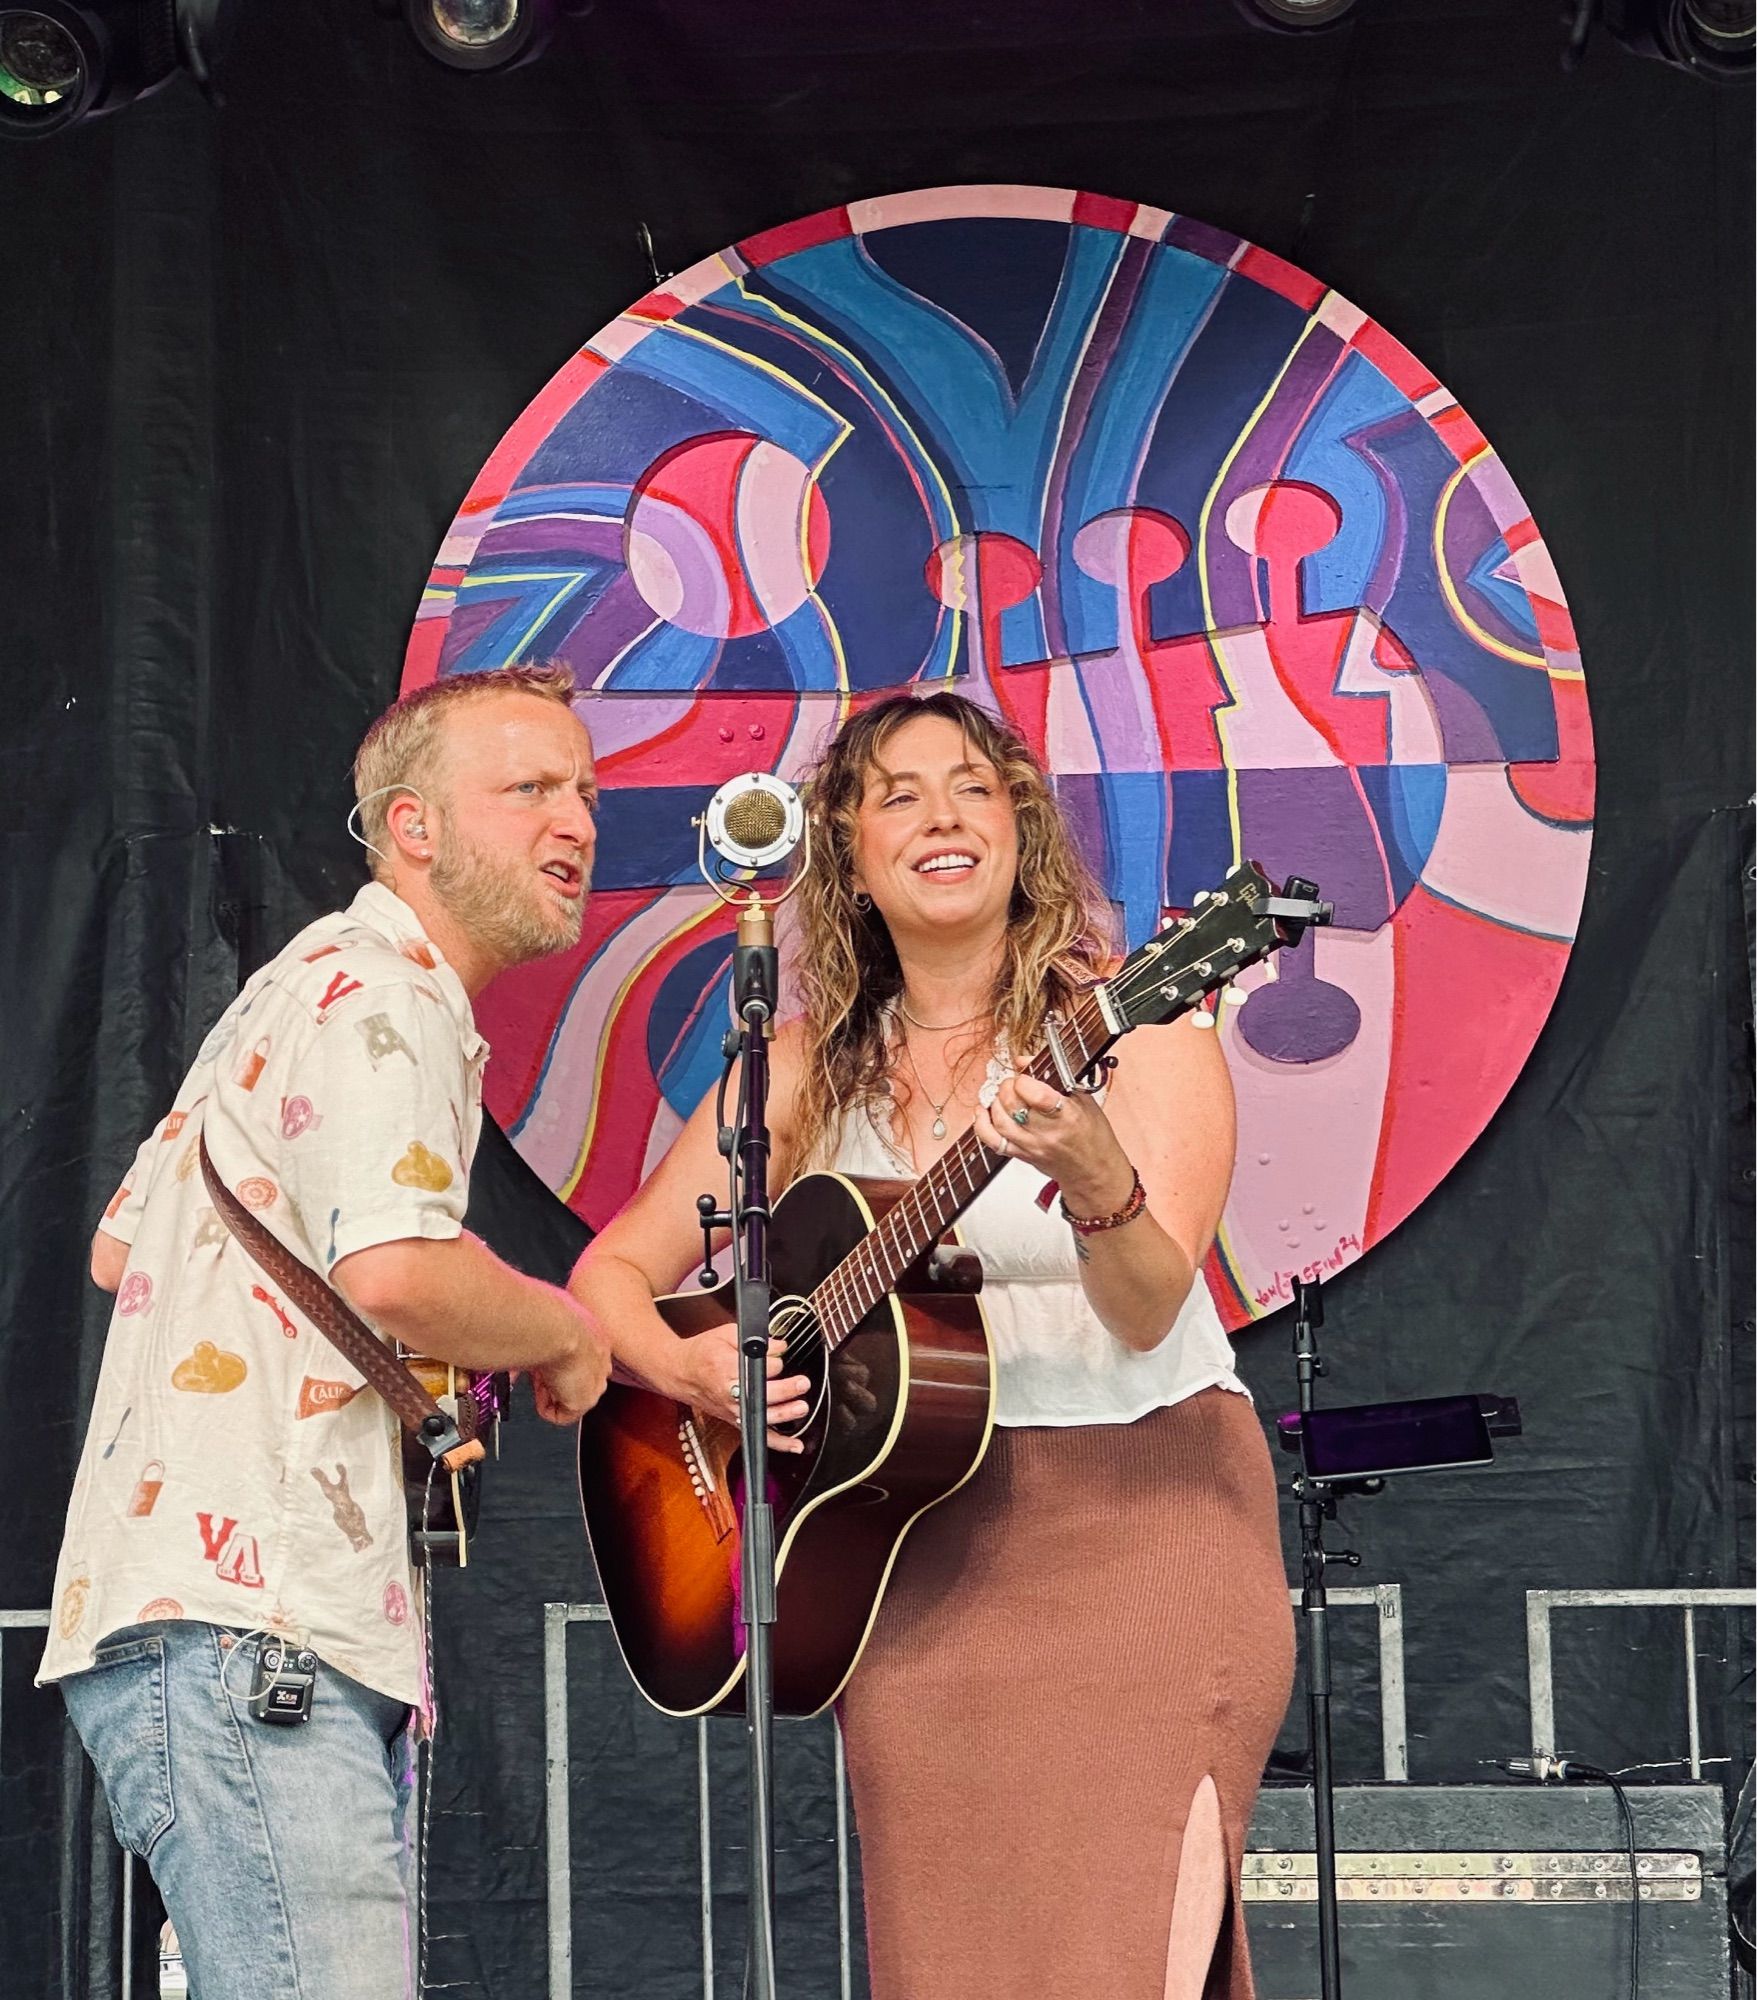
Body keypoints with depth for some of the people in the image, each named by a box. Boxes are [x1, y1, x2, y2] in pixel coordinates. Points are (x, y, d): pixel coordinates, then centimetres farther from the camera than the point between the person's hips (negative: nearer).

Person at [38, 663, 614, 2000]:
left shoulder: (310, 986, 26)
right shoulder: (385, 998, -7)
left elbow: (120, 1248, 31)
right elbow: (396, 1270, -25)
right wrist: (566, 1331, -5)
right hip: (244, 1629, -11)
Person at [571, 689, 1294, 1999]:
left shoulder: (1125, 1027, -5)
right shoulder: (814, 1069, 7)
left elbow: (1147, 1312, -18)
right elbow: (613, 1273, 10)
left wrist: (1095, 1179, -38)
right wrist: (688, 1367, -11)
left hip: (1141, 1535, -3)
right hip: (917, 1560, 4)